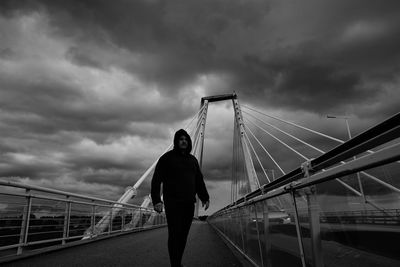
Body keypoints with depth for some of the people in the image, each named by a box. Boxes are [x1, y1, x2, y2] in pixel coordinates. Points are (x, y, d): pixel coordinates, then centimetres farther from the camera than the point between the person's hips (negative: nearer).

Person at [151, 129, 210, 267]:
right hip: (173, 203, -5)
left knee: (183, 235, 8)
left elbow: (199, 181, 19)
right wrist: (156, 200, -17)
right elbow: (156, 180, -6)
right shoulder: (167, 158, -1)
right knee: (175, 234, -6)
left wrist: (205, 198, 10)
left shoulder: (192, 160, 15)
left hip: (189, 204, 5)